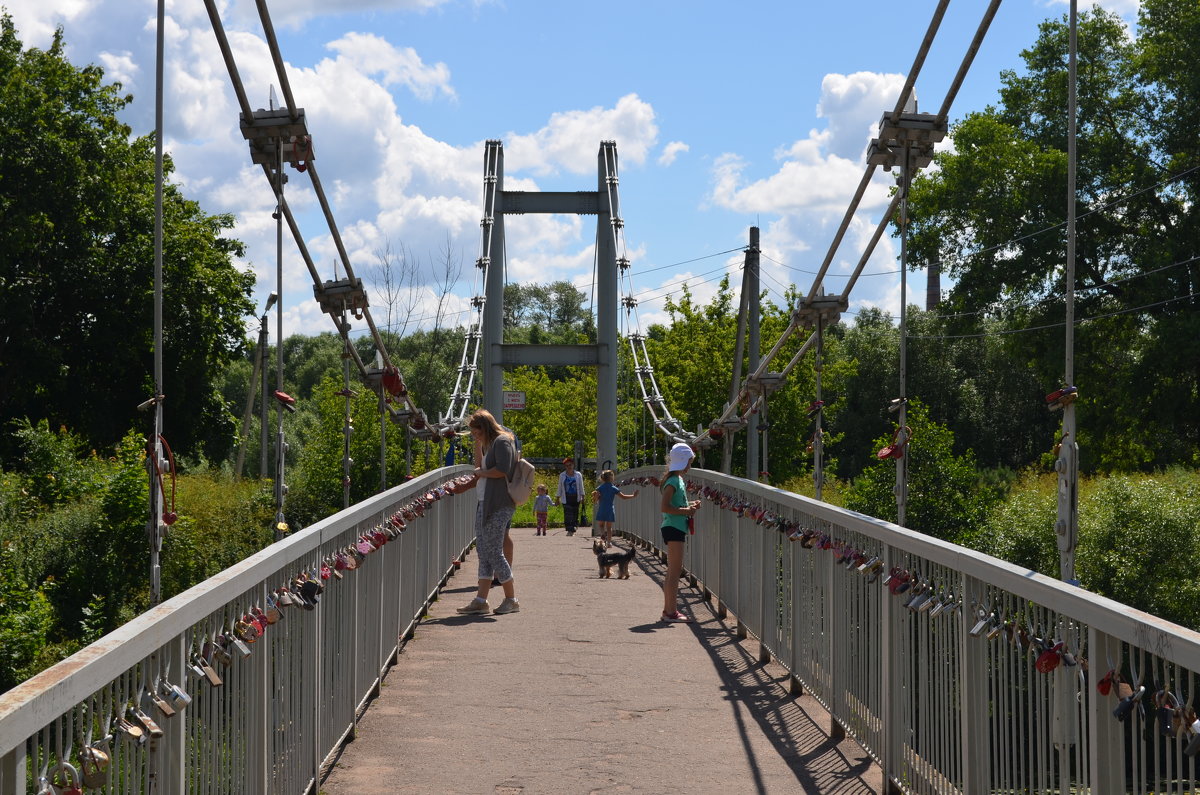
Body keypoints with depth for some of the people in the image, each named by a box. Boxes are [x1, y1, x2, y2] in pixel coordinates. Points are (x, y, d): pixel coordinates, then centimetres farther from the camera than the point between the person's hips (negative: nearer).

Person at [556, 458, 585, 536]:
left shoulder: (578, 475, 7)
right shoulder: (562, 475, 7)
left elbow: (581, 487, 11)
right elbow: (560, 488, 12)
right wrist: (557, 498, 9)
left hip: (575, 498, 1)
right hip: (566, 498, -1)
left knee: (575, 514, 1)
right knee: (568, 514, -13)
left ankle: (572, 530, 11)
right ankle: (569, 530, -18)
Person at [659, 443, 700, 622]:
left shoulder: (678, 479, 16)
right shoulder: (674, 481, -14)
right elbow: (665, 507, -21)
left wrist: (689, 506, 9)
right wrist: (687, 511, -16)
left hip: (677, 528, 10)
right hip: (673, 528, -10)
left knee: (674, 571, 13)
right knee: (675, 571, -9)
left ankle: (668, 609, 19)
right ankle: (671, 612, -8)